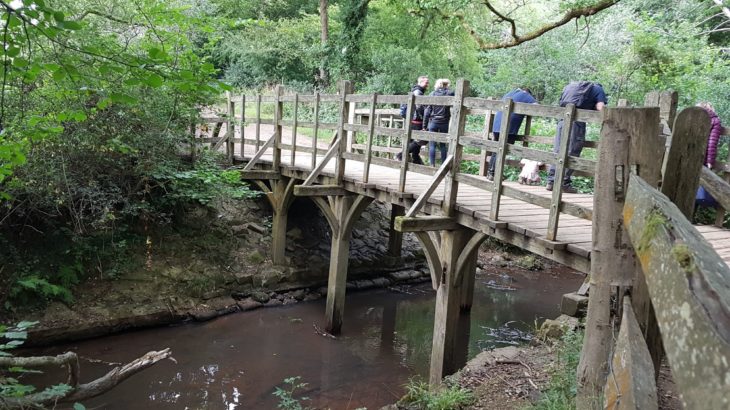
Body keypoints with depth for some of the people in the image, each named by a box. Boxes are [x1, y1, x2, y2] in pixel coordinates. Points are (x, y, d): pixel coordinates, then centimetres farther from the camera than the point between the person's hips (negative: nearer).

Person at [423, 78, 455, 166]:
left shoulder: (432, 94, 1)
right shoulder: (450, 93, -1)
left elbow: (427, 111, 1)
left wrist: (424, 125, 4)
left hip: (433, 122, 0)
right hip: (444, 123, 0)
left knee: (432, 145, 3)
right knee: (443, 144, 10)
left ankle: (432, 165, -1)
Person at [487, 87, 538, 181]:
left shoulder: (508, 94, 27)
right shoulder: (525, 95, 6)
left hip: (496, 126, 7)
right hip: (508, 128, -7)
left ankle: (490, 173, 16)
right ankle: (493, 174, -5)